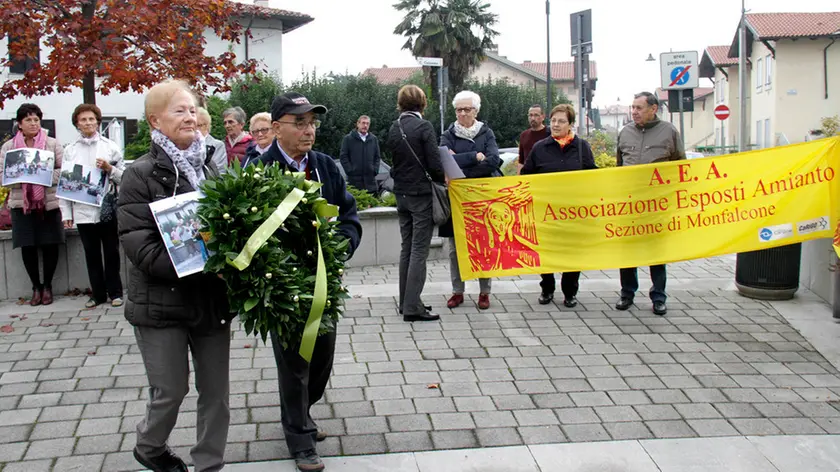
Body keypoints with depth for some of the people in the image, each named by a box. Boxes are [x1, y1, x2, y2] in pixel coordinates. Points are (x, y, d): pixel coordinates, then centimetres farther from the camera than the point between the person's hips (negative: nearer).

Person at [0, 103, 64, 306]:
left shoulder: (52, 144, 3)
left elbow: (64, 170, -2)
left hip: (48, 203, -1)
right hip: (21, 203, 1)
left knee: (50, 245, 2)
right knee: (28, 247, 3)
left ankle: (47, 286, 18)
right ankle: (36, 287, 19)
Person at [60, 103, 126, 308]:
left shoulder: (110, 146, 2)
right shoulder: (70, 151, 5)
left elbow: (124, 177, 3)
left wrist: (109, 169, -16)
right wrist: (66, 213, 1)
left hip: (108, 209, -1)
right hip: (83, 212, 1)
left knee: (111, 252, 6)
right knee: (91, 254, 9)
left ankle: (115, 292, 18)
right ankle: (98, 293, 19)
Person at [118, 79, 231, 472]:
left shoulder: (210, 169, 9)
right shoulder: (141, 175, -7)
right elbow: (138, 246, -15)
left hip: (212, 298, 5)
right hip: (162, 302, -5)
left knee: (216, 389, 9)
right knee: (171, 389, 7)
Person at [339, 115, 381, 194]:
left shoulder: (374, 139, 14)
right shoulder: (348, 138, 2)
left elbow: (377, 157, 17)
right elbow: (343, 157, 0)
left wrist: (375, 170, 4)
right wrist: (350, 170, -8)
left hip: (370, 179, 4)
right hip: (354, 180, -4)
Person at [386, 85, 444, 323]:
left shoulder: (394, 129, 6)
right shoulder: (424, 126, -13)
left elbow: (394, 161, 11)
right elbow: (434, 164, -14)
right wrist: (443, 181, 2)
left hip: (401, 194, 6)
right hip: (422, 194, -6)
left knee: (407, 248, 14)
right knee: (419, 250, -4)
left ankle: (405, 302, 19)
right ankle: (412, 307, -6)